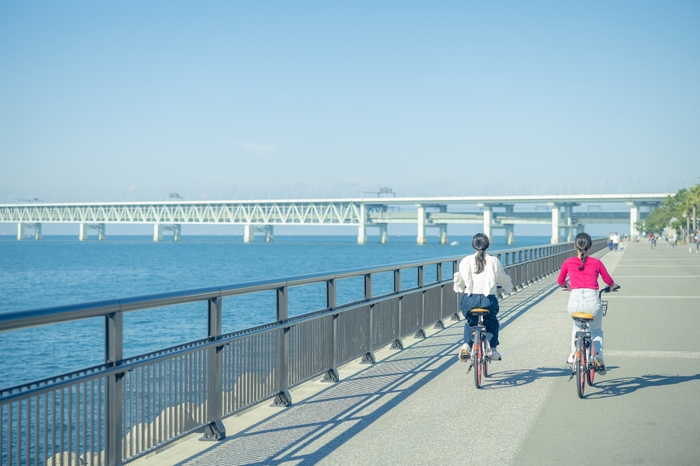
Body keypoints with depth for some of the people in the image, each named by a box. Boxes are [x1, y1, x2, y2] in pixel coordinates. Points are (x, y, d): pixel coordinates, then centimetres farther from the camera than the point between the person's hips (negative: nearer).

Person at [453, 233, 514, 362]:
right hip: (488, 300, 0)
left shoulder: (466, 261, 1)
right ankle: (493, 350, 23)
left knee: (470, 323, 28)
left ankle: (466, 345, 7)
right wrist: (508, 287, 36)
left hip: (470, 300, 1)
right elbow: (504, 279, 14)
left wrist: (459, 288, 29)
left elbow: (460, 281, 7)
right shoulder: (494, 261, 2)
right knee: (492, 323, 29)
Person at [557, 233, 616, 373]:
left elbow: (560, 281, 24)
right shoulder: (596, 263, 9)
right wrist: (612, 286, 42)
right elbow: (609, 281, 20)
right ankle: (598, 357, 9)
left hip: (575, 300, 1)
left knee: (577, 325, 34)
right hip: (592, 300, 0)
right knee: (596, 330, 27)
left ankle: (574, 353, 22)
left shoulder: (568, 263, 10)